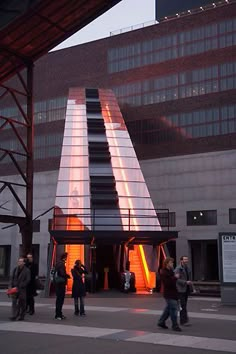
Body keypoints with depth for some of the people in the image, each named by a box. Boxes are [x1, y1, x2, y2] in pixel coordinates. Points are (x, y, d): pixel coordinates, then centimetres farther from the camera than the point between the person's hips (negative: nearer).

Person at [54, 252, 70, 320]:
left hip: (57, 283, 10)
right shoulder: (61, 264, -16)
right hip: (61, 283, -10)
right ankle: (58, 315, -2)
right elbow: (63, 273, -25)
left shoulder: (58, 263, 14)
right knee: (60, 299, -5)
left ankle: (58, 314, 22)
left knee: (59, 298, 15)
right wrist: (68, 276, -6)